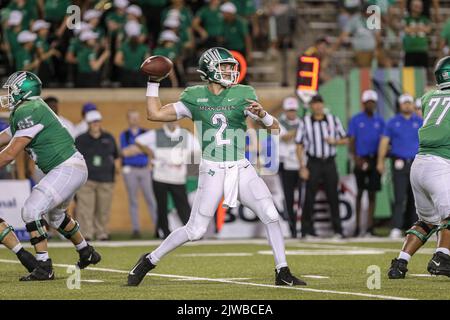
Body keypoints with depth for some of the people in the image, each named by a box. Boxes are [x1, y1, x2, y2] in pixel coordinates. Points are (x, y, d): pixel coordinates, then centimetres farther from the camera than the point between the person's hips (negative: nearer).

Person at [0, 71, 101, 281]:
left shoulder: (28, 112, -19)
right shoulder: (24, 112, 12)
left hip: (67, 169, -11)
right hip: (69, 168, 11)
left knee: (31, 210, -17)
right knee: (55, 213, 30)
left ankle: (44, 268, -17)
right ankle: (87, 253, 48)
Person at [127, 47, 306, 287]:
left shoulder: (243, 95, 3)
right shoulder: (194, 98, 2)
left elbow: (274, 127, 0)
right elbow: (154, 114, 6)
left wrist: (262, 114, -20)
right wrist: (153, 83, 5)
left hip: (242, 169, 2)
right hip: (212, 171, -2)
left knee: (271, 216, -12)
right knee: (195, 231, -2)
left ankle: (282, 273, -1)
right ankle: (149, 261, 17)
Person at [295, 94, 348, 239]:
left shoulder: (333, 120, 7)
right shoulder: (305, 122, 1)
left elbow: (345, 140, 13)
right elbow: (299, 146, 0)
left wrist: (334, 141, -9)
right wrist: (302, 167, -7)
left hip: (329, 163, 2)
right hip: (313, 163, -2)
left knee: (333, 197, 2)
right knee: (309, 197, -4)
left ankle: (338, 230, 7)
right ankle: (307, 230, 1)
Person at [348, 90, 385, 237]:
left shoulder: (379, 121, 10)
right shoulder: (356, 120, 3)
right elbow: (352, 141, -1)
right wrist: (355, 159, -14)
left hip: (375, 159, 2)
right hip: (361, 159, -2)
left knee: (372, 193, 2)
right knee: (360, 192, 0)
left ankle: (369, 226, 5)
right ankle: (357, 225, 3)